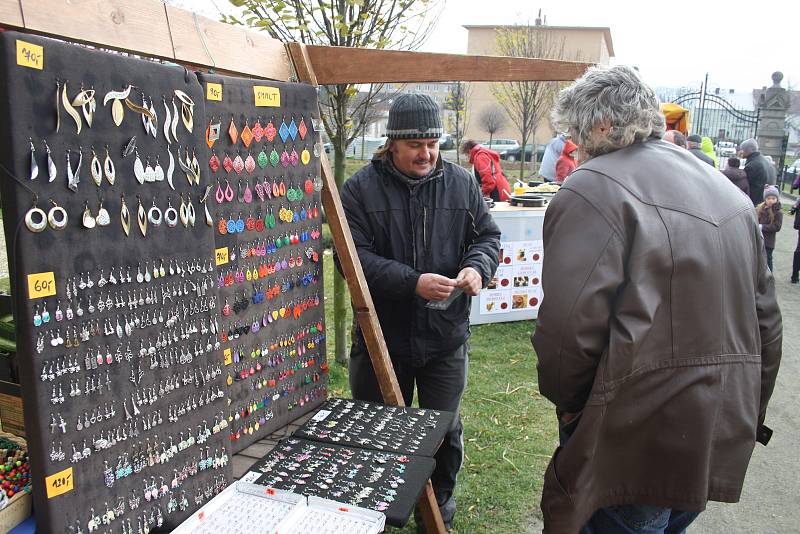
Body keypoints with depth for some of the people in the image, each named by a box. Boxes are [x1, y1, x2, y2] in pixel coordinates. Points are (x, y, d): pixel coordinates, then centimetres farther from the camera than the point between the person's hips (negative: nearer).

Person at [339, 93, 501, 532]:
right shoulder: (360, 188, -8)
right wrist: (413, 282, -26)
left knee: (445, 432, 16)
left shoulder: (462, 183, 2)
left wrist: (478, 267, -14)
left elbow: (487, 235, 9)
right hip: (381, 337, -1)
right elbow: (354, 256, -15)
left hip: (446, 337, 2)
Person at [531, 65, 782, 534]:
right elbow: (766, 320, 14)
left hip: (638, 437, -8)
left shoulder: (593, 188, -15)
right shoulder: (729, 191, 11)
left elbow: (568, 324, -23)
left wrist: (566, 400, -4)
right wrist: (749, 416, 22)